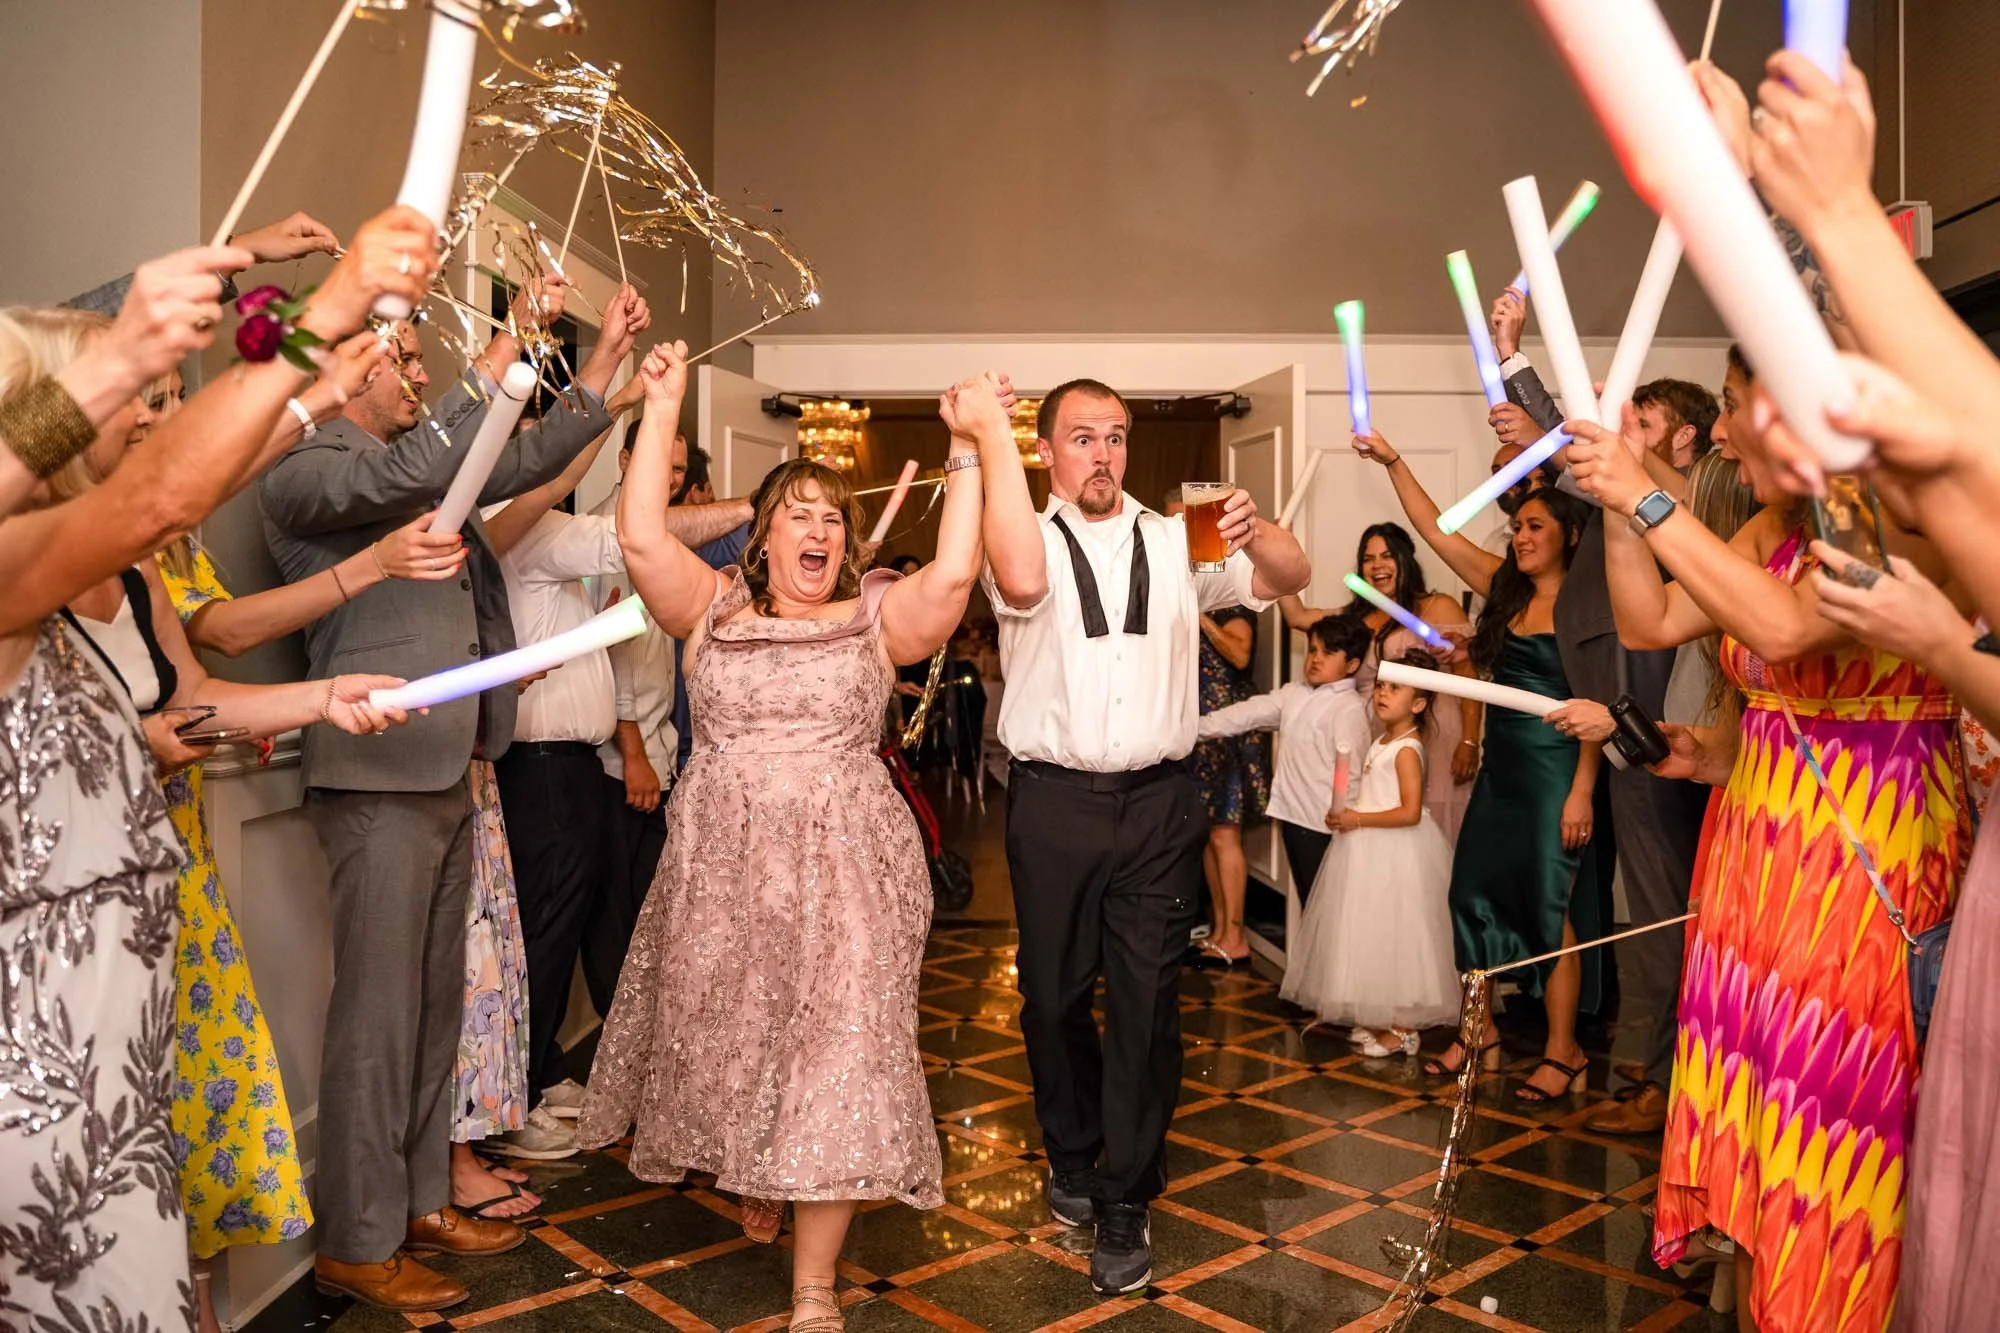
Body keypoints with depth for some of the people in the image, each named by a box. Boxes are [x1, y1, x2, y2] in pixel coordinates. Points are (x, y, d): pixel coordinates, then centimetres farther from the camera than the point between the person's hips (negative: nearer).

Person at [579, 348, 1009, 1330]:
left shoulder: (876, 618, 5)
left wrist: (968, 448, -10)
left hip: (840, 871, -1)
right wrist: (661, 411, -7)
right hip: (720, 868, 2)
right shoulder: (714, 608, 7)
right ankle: (748, 1182, 46)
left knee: (833, 1060, -1)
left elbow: (955, 572, -10)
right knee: (724, 1044, 14)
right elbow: (641, 540, -6)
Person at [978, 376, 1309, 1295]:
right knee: (1055, 995, 13)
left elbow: (1290, 579, 2)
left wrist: (1252, 533, -20)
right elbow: (1021, 582, -25)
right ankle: (1072, 1156, 37)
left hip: (1158, 804, 1)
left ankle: (1123, 1202, 18)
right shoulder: (1029, 539, -1)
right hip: (1053, 803, -1)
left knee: (1147, 1002, 3)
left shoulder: (1174, 542, 8)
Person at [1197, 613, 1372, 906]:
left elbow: (1351, 772, -17)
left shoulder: (1350, 708, -13)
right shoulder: (1294, 693, 10)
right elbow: (1249, 713, 9)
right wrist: (1198, 726, 2)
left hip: (1322, 823, -7)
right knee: (1306, 901, 18)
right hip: (1291, 815, 7)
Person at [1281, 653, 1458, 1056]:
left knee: (1392, 937, -2)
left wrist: (1358, 819, -19)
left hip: (1395, 854, -9)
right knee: (1373, 936, 14)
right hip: (1370, 852, 10)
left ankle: (1403, 1028, 8)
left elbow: (1410, 812, -24)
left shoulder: (1406, 749, -17)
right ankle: (1380, 1019, 25)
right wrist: (1343, 814, 7)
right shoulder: (1381, 742, 11)